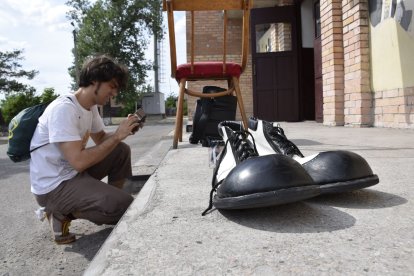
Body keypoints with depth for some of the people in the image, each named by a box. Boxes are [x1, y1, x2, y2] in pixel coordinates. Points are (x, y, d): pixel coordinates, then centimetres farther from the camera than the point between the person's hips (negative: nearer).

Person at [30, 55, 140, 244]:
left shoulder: (91, 107, 3)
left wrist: (123, 132, -4)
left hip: (74, 172, 9)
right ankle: (62, 214, 0)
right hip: (53, 187, -9)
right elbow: (79, 161, -31)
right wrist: (117, 136, -24)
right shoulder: (63, 109, -24)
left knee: (121, 151, 3)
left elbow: (101, 139, 16)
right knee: (126, 206, -19)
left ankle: (112, 199, 11)